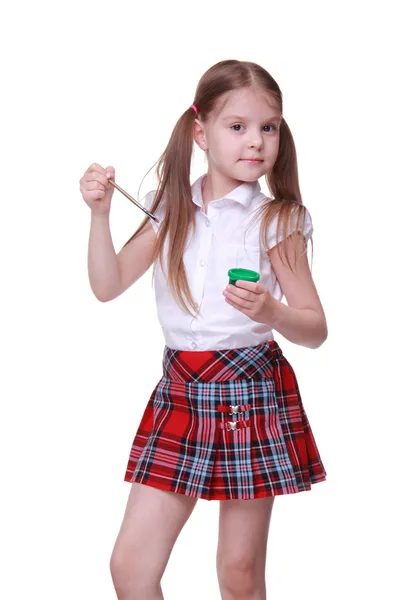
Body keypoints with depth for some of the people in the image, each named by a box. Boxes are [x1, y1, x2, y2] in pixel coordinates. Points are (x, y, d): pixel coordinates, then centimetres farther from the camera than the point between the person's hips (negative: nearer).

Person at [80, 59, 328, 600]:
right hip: (181, 392, 3)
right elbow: (108, 286, 5)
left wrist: (271, 312, -25)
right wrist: (100, 213, -8)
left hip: (252, 393, -3)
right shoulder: (173, 211, 6)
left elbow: (316, 331, -5)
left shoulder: (276, 221, -4)